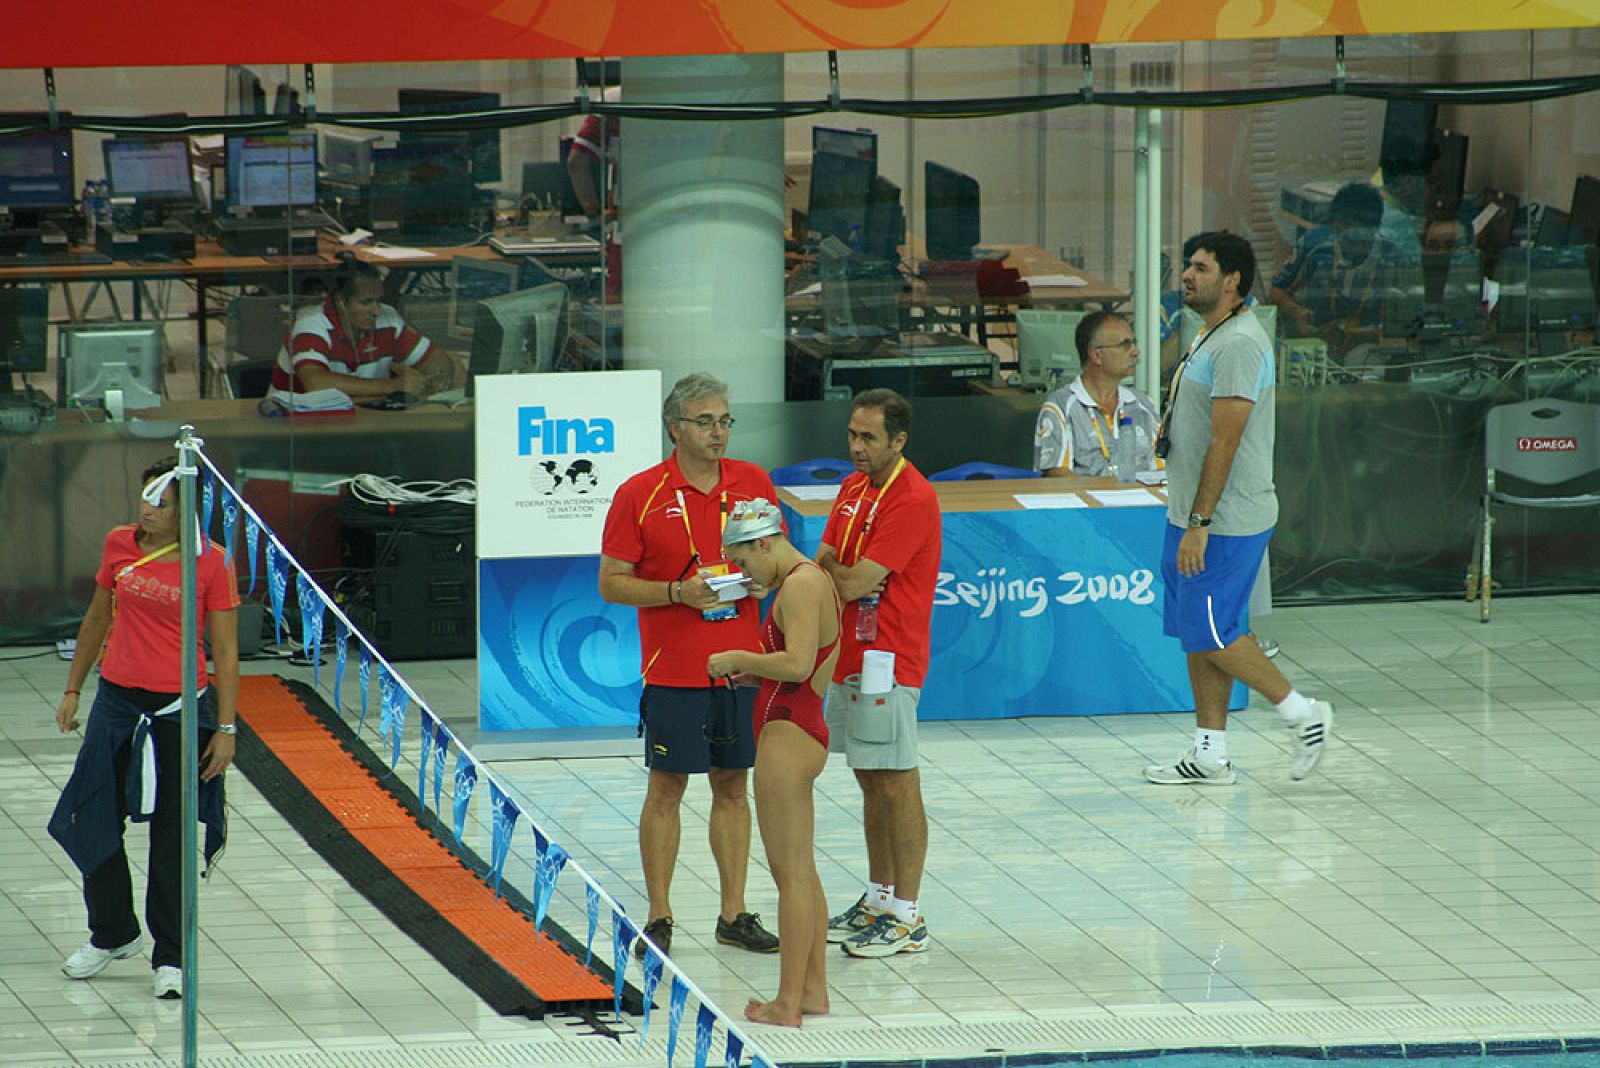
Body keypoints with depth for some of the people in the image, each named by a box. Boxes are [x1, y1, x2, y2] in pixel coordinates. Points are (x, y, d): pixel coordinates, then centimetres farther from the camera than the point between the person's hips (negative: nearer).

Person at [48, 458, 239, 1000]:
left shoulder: (210, 562, -10)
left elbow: (226, 650, -5)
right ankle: (113, 934, 33)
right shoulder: (120, 545, 1)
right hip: (117, 701, 4)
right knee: (94, 822, 10)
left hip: (179, 710, -4)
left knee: (171, 835, 3)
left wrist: (226, 729, -7)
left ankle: (169, 958, 16)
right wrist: (72, 690, 17)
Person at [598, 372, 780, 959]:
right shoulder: (639, 494, -5)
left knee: (734, 786, 9)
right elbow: (611, 582, -5)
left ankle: (734, 913, 15)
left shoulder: (753, 483, 6)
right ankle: (659, 919, 7)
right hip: (673, 668, -3)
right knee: (666, 789, 1)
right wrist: (679, 592, -18)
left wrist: (757, 578, -8)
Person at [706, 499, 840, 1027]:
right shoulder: (814, 579, 15)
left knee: (791, 873, -6)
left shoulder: (801, 586, -17)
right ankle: (814, 989, 23)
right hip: (804, 731, 11)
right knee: (802, 872, 17)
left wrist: (739, 659, -15)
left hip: (787, 738, -11)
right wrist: (751, 670, 9)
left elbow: (797, 665, -28)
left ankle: (787, 1003, -2)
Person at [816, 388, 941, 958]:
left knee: (897, 784, -4)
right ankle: (878, 900, 25)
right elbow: (825, 562, 14)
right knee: (871, 783, 15)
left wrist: (826, 567, -2)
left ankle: (907, 916, 0)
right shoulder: (855, 487, 12)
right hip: (848, 656, 9)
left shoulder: (912, 499, -17)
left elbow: (855, 584, -20)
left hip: (887, 664, -9)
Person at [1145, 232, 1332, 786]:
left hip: (1226, 522, -10)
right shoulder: (1210, 337, 14)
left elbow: (1225, 442, -22)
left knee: (1210, 634, -7)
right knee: (1196, 634, 10)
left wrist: (1199, 524, -23)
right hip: (1193, 516, 10)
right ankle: (1210, 755, 15)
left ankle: (1303, 714, 5)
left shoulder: (1239, 344, -19)